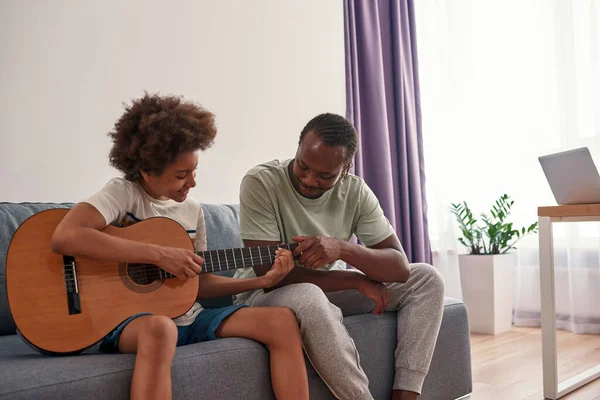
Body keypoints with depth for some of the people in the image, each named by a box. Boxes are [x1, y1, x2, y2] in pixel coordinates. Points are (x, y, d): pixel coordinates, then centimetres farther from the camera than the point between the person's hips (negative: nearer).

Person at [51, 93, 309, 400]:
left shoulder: (193, 210, 10)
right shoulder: (123, 193, -9)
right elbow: (64, 237, -28)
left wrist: (262, 281, 2)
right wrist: (159, 255, -26)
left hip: (186, 317, 6)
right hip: (127, 318, -6)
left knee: (283, 321, -11)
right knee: (159, 328, -43)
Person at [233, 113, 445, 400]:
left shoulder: (355, 191, -10)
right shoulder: (260, 182, -22)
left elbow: (400, 267, -14)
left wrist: (343, 249, -35)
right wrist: (357, 280, -21)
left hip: (329, 291, 5)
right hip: (266, 294, -5)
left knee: (427, 279, -6)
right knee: (309, 298, -41)